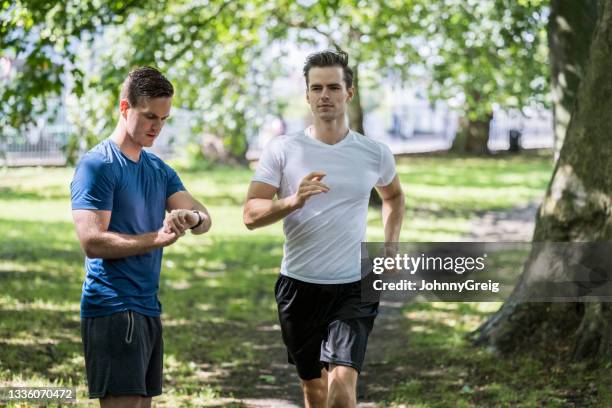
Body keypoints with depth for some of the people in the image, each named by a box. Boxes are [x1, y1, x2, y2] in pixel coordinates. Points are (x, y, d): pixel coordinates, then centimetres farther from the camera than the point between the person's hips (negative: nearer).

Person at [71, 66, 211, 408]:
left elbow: (204, 218, 3)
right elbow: (92, 241, -19)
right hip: (112, 309, -8)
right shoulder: (97, 165, -9)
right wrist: (158, 239, -22)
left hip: (149, 307, 8)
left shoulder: (159, 170, 15)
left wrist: (194, 218, -20)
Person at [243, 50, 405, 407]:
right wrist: (294, 201, -26)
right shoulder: (282, 150, -3)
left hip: (354, 288, -1)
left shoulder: (375, 154, 2)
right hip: (299, 285, 1)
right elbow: (251, 215, -8)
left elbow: (395, 197, 24)